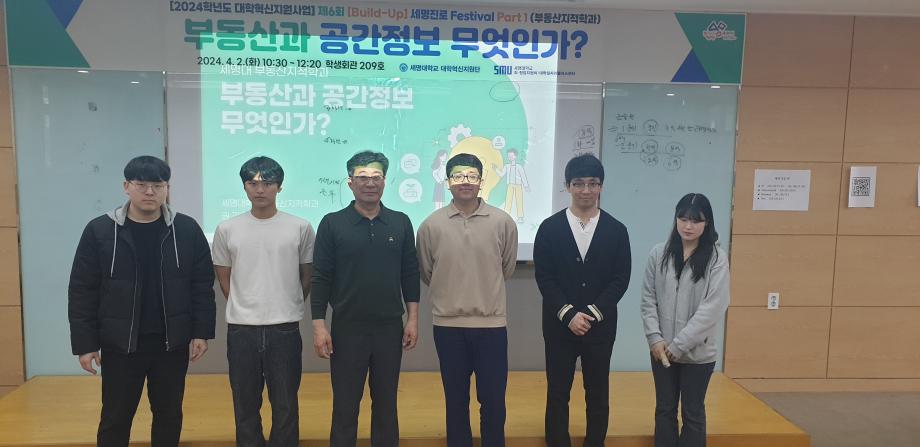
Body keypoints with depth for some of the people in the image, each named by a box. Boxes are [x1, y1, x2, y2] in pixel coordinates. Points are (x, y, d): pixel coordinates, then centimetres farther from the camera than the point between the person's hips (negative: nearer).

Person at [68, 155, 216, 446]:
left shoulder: (187, 230, -3)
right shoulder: (99, 231, -5)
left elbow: (203, 286, 0)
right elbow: (82, 292, -2)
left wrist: (202, 332, -3)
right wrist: (85, 343, -3)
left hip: (172, 343, 1)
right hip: (120, 345, 0)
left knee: (169, 415, 14)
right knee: (115, 418, 10)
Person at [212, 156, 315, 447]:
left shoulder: (300, 228, -2)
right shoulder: (227, 229, 1)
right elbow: (224, 277, 11)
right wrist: (244, 308, 9)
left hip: (285, 328, -1)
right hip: (241, 328, 1)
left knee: (285, 404, 8)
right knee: (245, 404, 13)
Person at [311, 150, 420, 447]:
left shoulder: (400, 223, 3)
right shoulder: (332, 224, -3)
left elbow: (410, 275, 6)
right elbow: (321, 278, -3)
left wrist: (412, 319, 1)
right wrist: (318, 326, -8)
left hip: (390, 327, 2)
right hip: (347, 328, -2)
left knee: (386, 403, 12)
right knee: (345, 405, 7)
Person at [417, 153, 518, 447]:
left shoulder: (503, 222, -4)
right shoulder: (431, 225, -4)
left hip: (492, 323, 0)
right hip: (448, 324, 0)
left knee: (493, 400, 9)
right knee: (456, 400, 13)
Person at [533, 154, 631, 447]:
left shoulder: (616, 230, 2)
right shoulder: (550, 228, -1)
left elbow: (621, 279, -2)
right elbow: (543, 277, -4)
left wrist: (592, 313, -13)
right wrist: (569, 315, -14)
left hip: (600, 326, 1)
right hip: (559, 325, -1)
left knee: (598, 395, 10)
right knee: (557, 394, 7)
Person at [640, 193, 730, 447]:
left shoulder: (716, 259, -8)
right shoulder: (659, 254, 0)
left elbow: (713, 308, -13)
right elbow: (648, 300, 2)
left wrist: (679, 344, -14)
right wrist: (655, 338, -9)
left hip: (698, 352, -2)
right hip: (662, 350, 3)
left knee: (693, 412, 11)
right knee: (665, 409, 14)